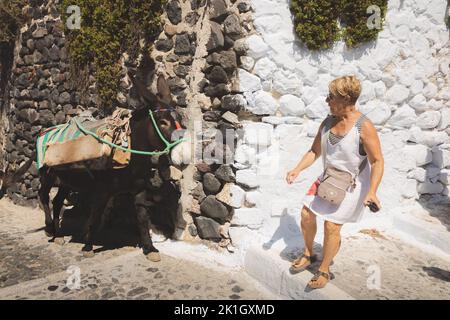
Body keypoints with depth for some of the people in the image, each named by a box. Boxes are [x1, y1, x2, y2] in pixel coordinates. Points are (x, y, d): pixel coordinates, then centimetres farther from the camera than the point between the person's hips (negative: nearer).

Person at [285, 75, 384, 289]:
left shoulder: (364, 127, -21)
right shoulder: (328, 122, -3)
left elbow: (377, 161, -19)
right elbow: (314, 151, 5)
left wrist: (372, 191, -30)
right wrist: (297, 170, -7)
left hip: (352, 185, -6)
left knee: (331, 226, -4)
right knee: (306, 214, 5)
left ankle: (324, 271, 20)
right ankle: (308, 255, 32)